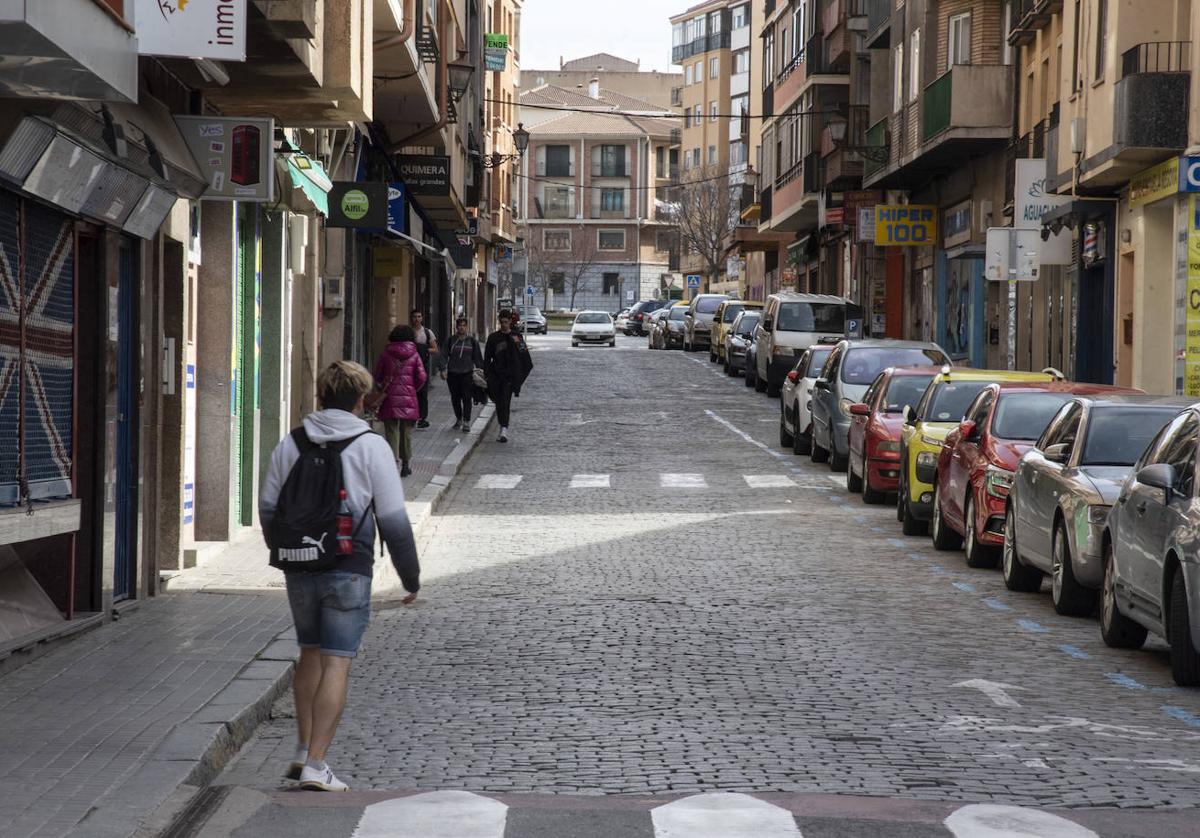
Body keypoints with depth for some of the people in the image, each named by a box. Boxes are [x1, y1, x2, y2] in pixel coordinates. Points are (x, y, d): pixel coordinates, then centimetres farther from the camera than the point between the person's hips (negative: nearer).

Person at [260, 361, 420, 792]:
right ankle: (315, 765, -7)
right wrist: (410, 576, 2)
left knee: (310, 655, 20)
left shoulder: (290, 444, 5)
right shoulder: (370, 446, -6)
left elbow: (268, 509, 8)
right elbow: (393, 519, -7)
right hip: (349, 571, -4)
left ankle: (304, 751, 19)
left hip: (299, 571, 4)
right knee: (336, 664, -3)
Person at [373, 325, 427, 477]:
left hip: (390, 398, -1)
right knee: (406, 433, 11)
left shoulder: (386, 354, 0)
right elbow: (421, 377, -4)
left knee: (391, 432, 1)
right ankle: (405, 465, 16)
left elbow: (378, 376, 4)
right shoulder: (414, 355, 0)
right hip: (409, 399, 1)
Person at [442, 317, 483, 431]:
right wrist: (443, 369, -8)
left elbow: (477, 357, 9)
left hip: (467, 373, -1)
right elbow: (445, 355, 3)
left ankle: (466, 422, -4)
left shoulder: (472, 341, 5)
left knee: (466, 398, -7)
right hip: (452, 373, 2)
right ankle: (458, 420, 22)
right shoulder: (451, 340, 5)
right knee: (455, 398, 8)